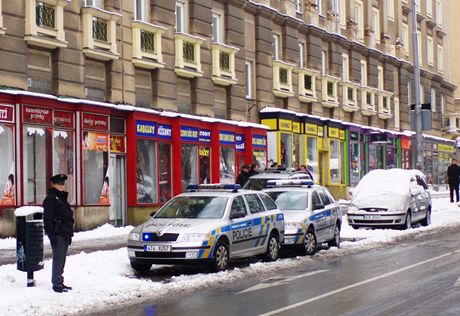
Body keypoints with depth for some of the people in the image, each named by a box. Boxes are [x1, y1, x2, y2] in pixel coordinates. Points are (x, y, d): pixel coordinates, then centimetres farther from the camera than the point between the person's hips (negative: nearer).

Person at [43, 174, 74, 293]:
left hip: (65, 233, 9)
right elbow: (47, 218, -14)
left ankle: (60, 282, 19)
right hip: (57, 234, -9)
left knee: (62, 259, 12)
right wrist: (51, 234, -19)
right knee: (58, 258, -8)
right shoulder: (50, 199, -8)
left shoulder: (63, 198, 19)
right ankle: (56, 284, -4)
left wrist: (69, 234, 21)